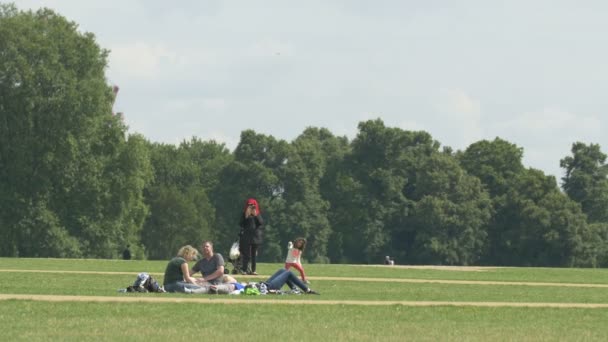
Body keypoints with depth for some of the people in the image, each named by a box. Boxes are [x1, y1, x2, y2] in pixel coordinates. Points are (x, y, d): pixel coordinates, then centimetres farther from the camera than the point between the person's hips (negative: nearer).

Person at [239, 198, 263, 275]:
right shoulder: (244, 214, 4)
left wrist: (256, 216, -13)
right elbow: (241, 224, -3)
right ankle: (244, 270, -8)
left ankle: (253, 270, 6)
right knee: (246, 254, -8)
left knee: (254, 254, 4)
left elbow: (261, 223, -2)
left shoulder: (258, 214, 10)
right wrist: (246, 216, -13)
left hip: (256, 236, 3)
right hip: (246, 236, -3)